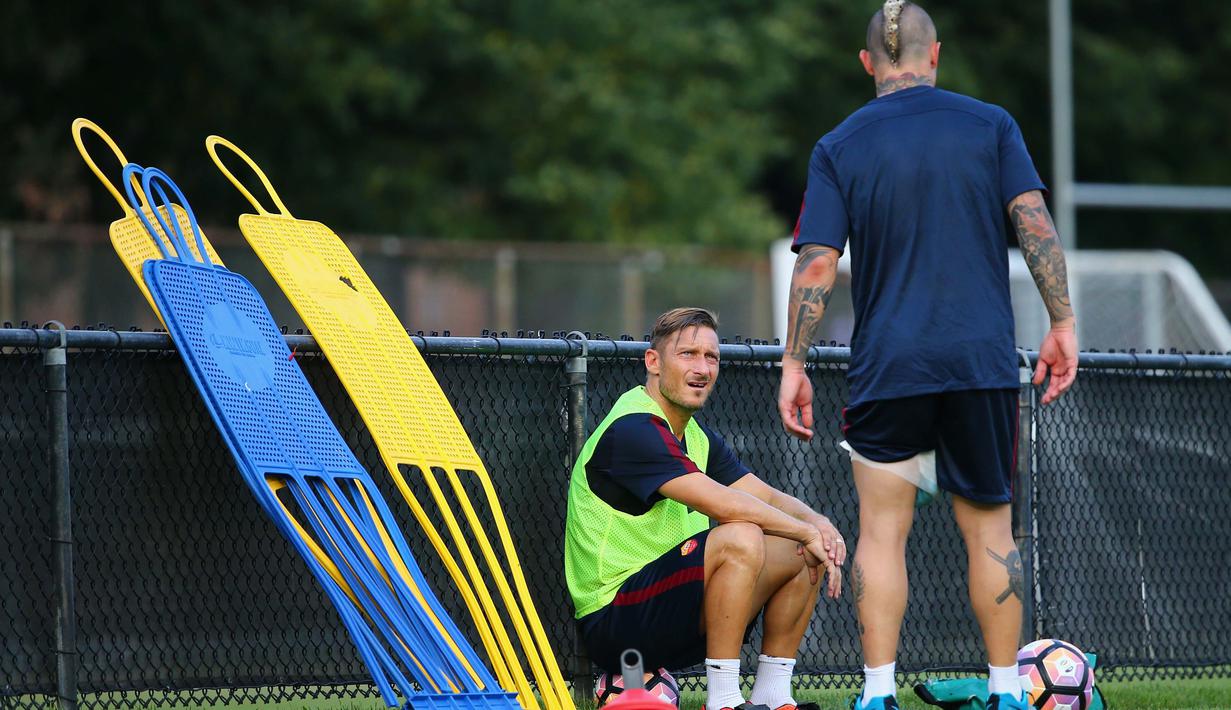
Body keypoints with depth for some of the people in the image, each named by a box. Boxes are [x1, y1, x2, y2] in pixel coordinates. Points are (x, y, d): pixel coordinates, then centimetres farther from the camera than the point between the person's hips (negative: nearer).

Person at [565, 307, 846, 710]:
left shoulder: (696, 435, 15)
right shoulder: (632, 429, -17)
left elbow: (766, 497, 10)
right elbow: (725, 505, -26)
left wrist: (817, 522, -11)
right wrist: (806, 531, -17)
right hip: (613, 624, -10)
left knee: (802, 554, 6)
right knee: (741, 538, -30)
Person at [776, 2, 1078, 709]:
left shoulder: (838, 148, 3)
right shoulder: (991, 125, 4)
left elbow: (817, 263, -2)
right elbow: (1034, 222, -4)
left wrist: (794, 364, 2)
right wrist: (1062, 322, 0)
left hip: (886, 364, -1)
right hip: (984, 359, 1)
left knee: (883, 531, 2)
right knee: (990, 528, 8)